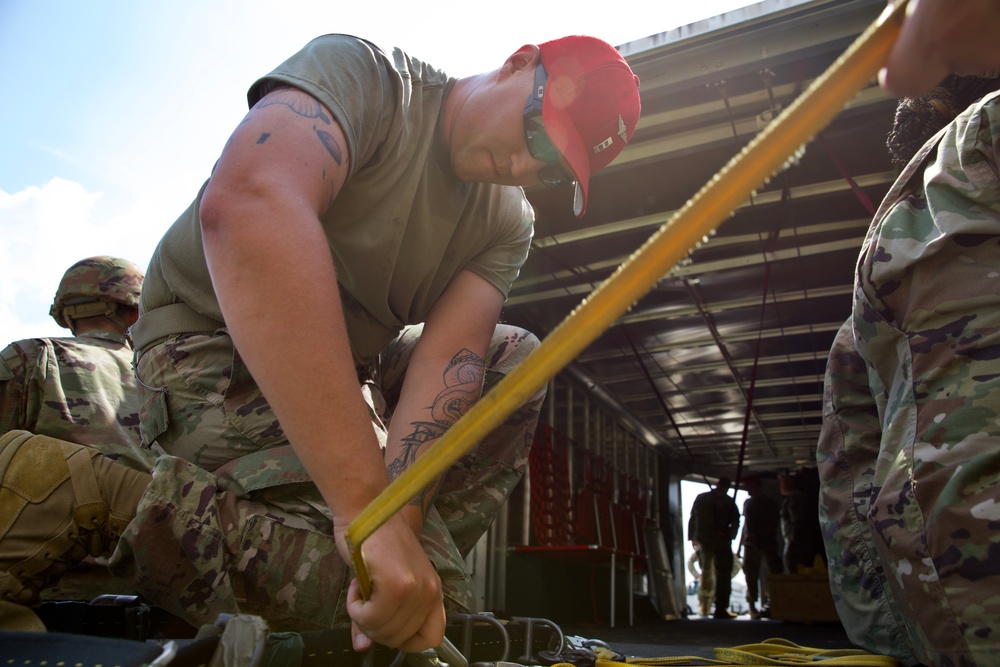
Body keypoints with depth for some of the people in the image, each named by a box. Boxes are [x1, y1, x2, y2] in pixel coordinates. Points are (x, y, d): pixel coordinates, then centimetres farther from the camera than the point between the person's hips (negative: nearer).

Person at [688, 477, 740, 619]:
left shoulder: (700, 498, 7)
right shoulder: (728, 502, -2)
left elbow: (692, 519, 8)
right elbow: (735, 522, -6)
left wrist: (692, 537, 14)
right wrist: (730, 536, 7)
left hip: (703, 541, 4)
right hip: (721, 542, -3)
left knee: (706, 573, 16)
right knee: (723, 575, 1)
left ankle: (704, 606, 16)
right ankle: (720, 609, -5)